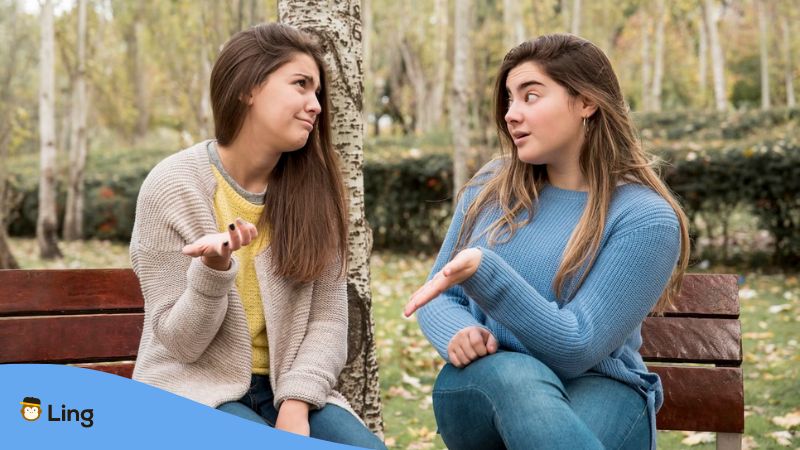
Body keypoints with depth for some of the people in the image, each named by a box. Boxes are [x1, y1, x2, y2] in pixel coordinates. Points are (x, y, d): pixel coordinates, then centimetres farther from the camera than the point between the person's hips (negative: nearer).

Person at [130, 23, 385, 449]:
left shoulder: (314, 188, 0)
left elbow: (327, 320, -2)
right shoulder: (171, 187, -10)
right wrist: (214, 270, -27)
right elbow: (178, 342, -9)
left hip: (284, 387, 3)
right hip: (197, 390, -3)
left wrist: (295, 403, -17)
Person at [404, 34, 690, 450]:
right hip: (483, 382, 4)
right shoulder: (491, 187, 4)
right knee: (515, 372, -35)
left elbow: (575, 348, -18)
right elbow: (440, 294, 9)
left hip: (594, 387, -3)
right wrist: (458, 335, -16)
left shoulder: (645, 217, -11)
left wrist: (483, 270, -30)